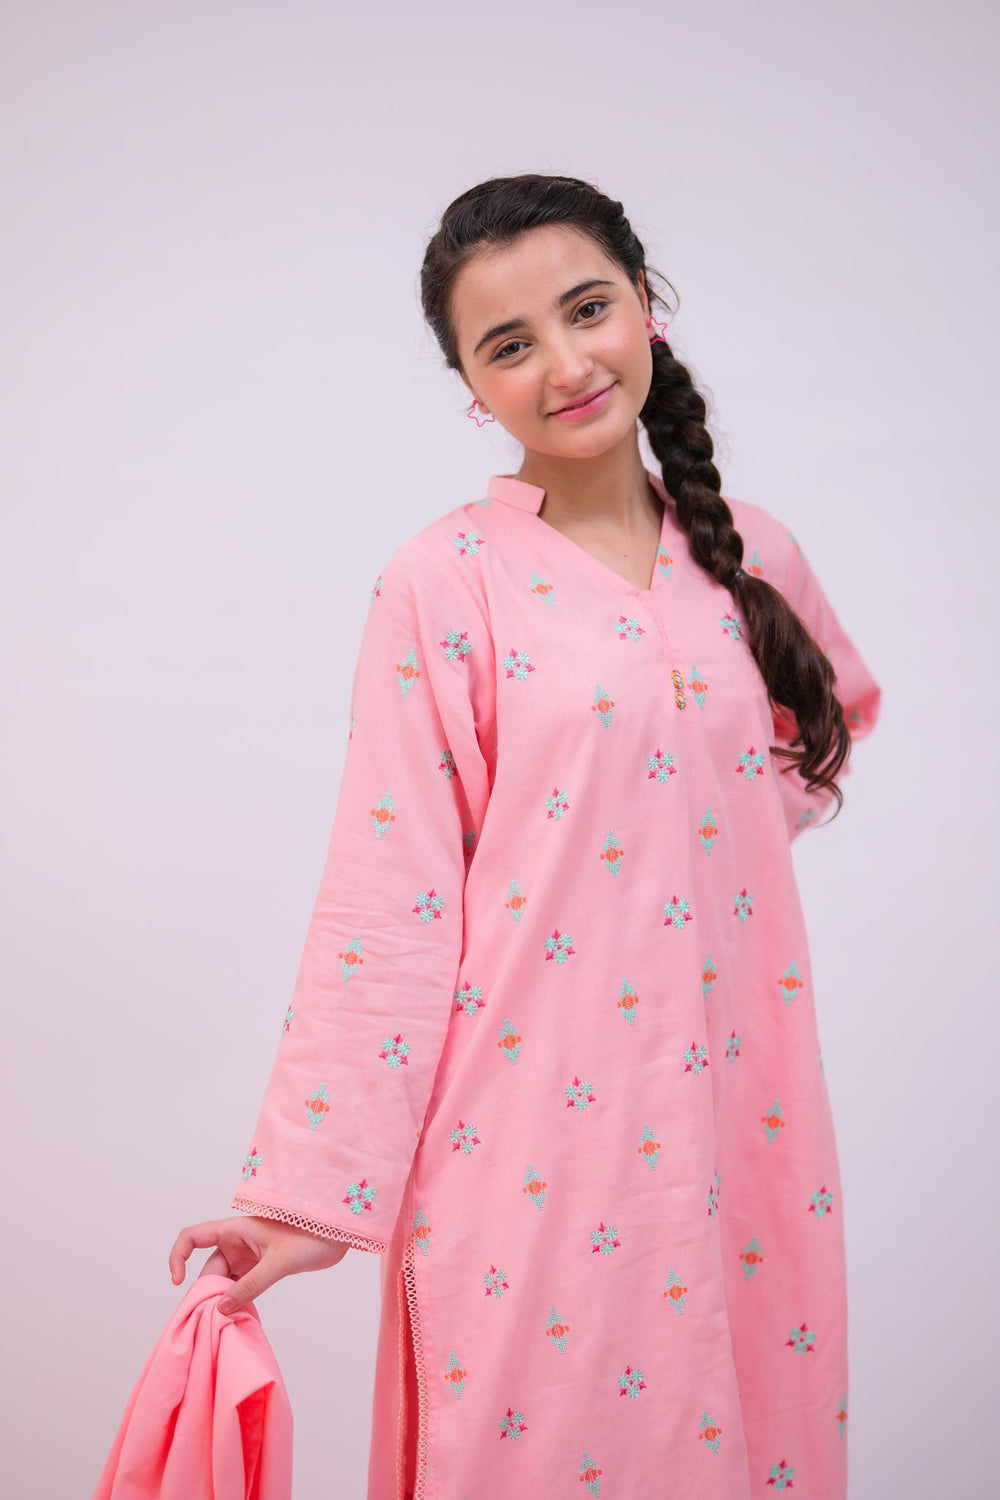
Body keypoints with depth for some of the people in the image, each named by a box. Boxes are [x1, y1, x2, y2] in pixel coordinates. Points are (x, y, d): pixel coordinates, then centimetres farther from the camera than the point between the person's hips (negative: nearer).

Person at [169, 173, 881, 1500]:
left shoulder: (753, 558, 4)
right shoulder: (445, 583, -9)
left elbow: (839, 710, 26)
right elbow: (386, 903, -10)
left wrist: (733, 827, 6)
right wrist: (307, 1189, -12)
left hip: (738, 1111, 4)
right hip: (532, 1128, -4)